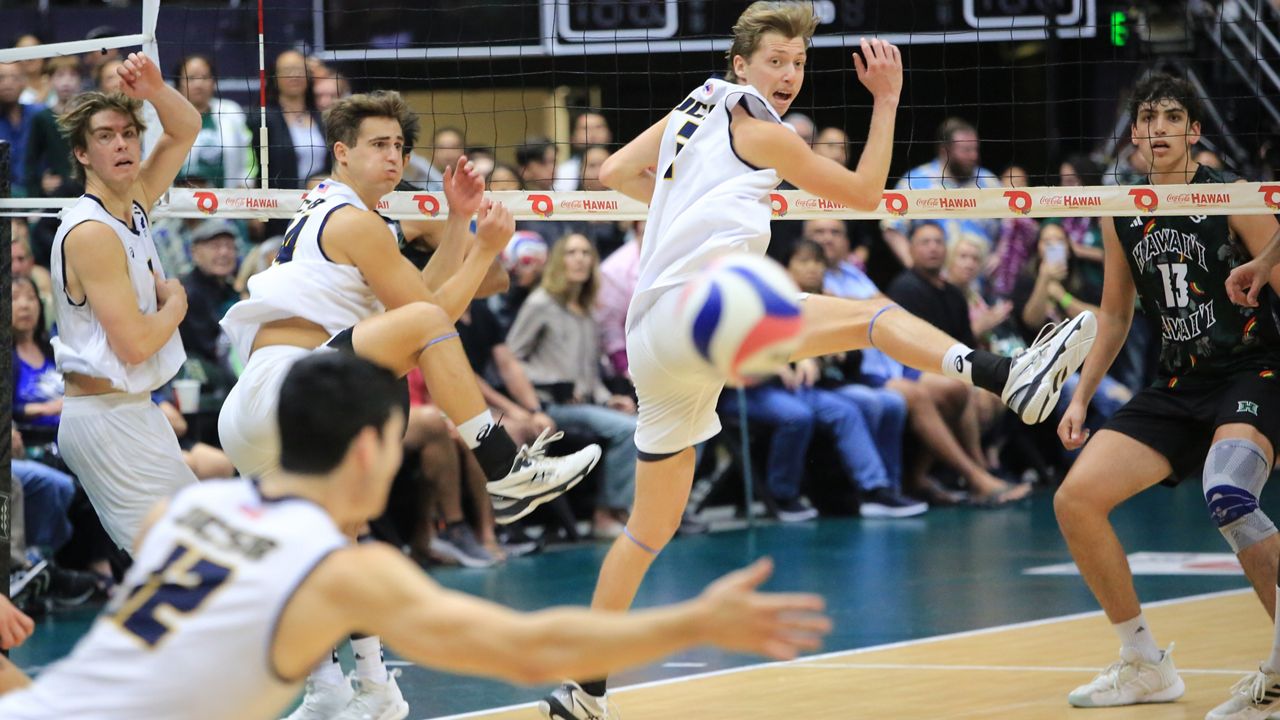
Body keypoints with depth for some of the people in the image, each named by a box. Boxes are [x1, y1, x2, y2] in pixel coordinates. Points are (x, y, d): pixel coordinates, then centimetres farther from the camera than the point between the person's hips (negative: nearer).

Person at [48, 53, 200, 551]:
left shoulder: (135, 206, 9)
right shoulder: (92, 232, -17)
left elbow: (186, 130, 21)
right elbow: (134, 344, -21)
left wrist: (155, 91, 0)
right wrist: (176, 303, -1)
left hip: (131, 411, 10)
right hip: (108, 414, -10)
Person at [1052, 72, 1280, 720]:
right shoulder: (1121, 216, 8)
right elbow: (1116, 312, 20)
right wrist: (1081, 397, 16)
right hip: (1178, 386, 7)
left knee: (1226, 498, -34)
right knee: (1075, 499, -4)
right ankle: (1144, 665, 10)